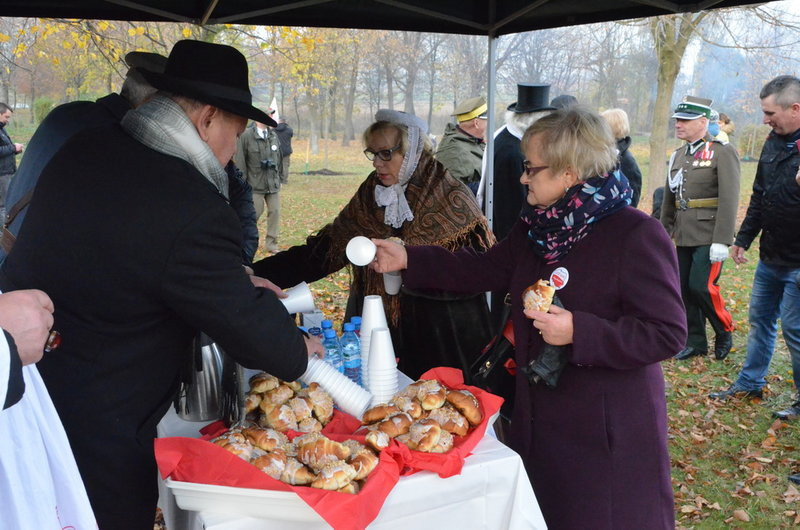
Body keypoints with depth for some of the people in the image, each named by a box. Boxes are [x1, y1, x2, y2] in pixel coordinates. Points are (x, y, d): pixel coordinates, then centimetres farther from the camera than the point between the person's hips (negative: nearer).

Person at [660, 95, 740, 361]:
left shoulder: (723, 152, -8)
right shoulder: (678, 155, 13)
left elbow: (729, 199, -15)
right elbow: (668, 199, 18)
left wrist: (722, 241, -20)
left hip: (709, 237, -7)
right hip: (683, 237, 7)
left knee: (702, 287, -10)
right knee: (684, 288, 8)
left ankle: (725, 332, 14)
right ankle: (695, 341, 21)